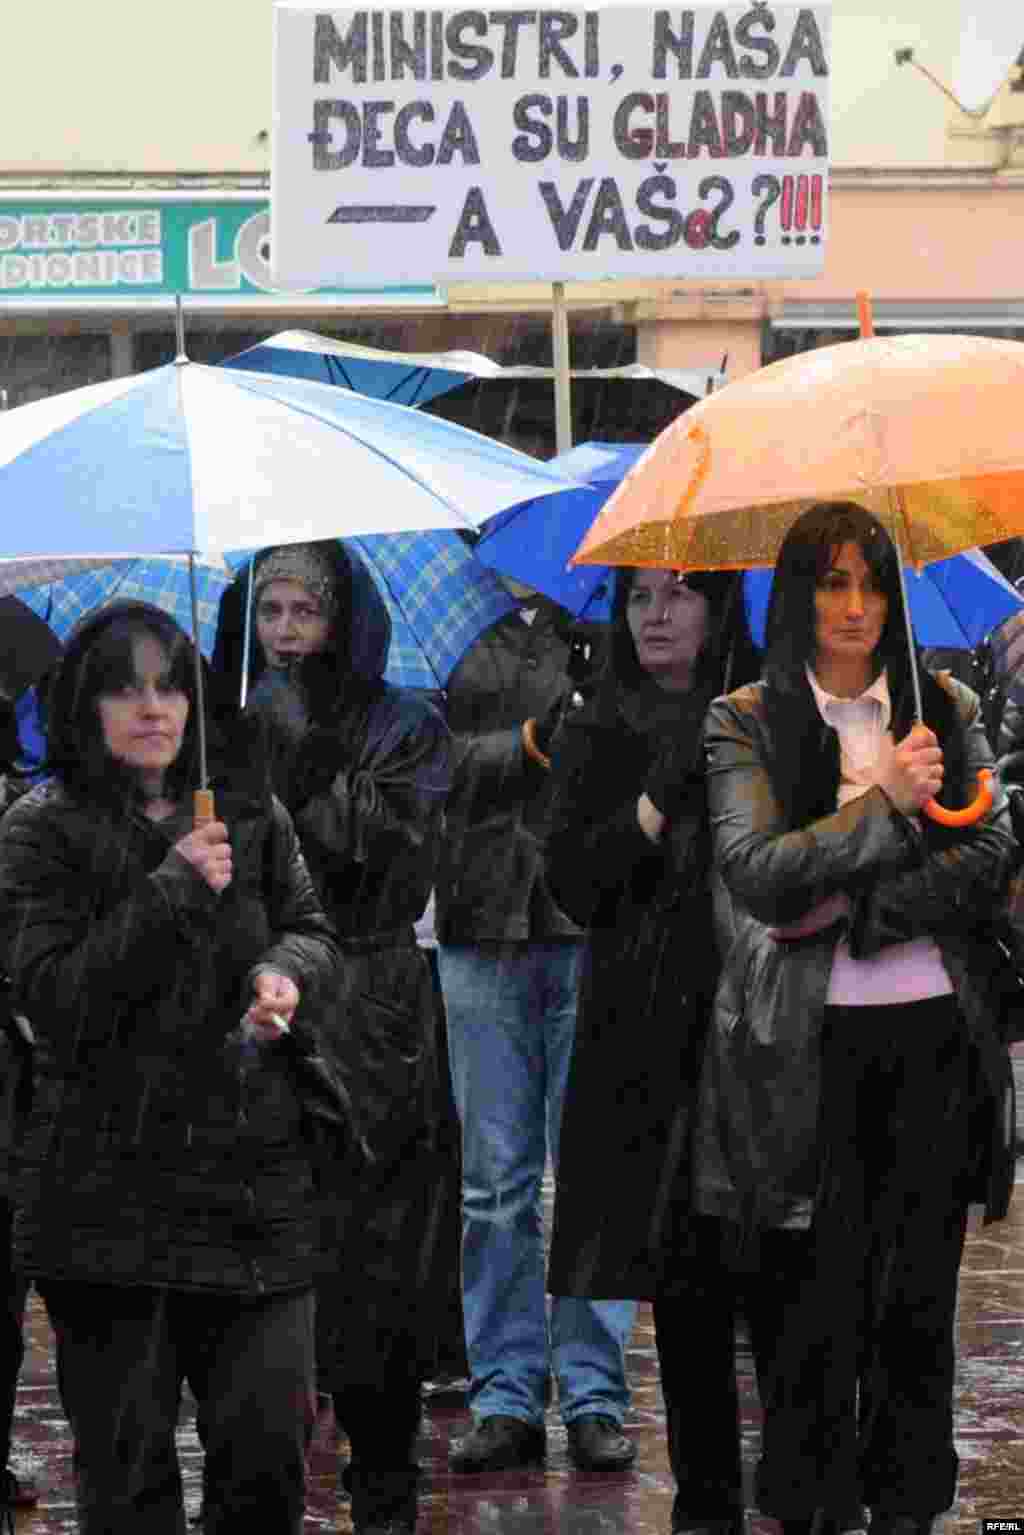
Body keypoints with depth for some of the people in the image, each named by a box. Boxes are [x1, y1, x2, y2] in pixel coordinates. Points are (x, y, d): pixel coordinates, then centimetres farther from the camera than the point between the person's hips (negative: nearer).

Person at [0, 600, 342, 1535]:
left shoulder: (248, 816, 12)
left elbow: (313, 934, 14)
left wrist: (287, 974, -10)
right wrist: (176, 891, -15)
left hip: (256, 1176, 3)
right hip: (112, 1193, -3)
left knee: (269, 1448, 0)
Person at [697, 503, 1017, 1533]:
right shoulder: (746, 723, 3)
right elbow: (756, 872, -10)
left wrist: (853, 908, -10)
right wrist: (886, 804, -13)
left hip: (933, 1034, 2)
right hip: (812, 1045, -2)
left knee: (920, 1287, 3)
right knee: (814, 1293, -4)